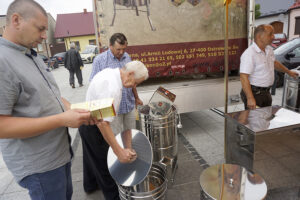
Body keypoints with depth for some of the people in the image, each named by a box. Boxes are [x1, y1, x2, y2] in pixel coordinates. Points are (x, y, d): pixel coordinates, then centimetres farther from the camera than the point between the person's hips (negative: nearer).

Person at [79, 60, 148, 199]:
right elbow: (102, 122, -37)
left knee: (91, 155, 28)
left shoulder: (109, 72, -3)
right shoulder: (113, 88, -34)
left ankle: (90, 185, 53)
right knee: (104, 163, 9)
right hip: (94, 129, -10)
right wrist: (119, 151, -35)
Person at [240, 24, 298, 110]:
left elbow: (274, 62, 28)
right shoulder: (249, 54, -23)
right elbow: (243, 77, -30)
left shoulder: (269, 50, 7)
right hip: (254, 93, -9)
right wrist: (250, 98, -34)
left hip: (266, 92, 9)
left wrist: (288, 72, 39)